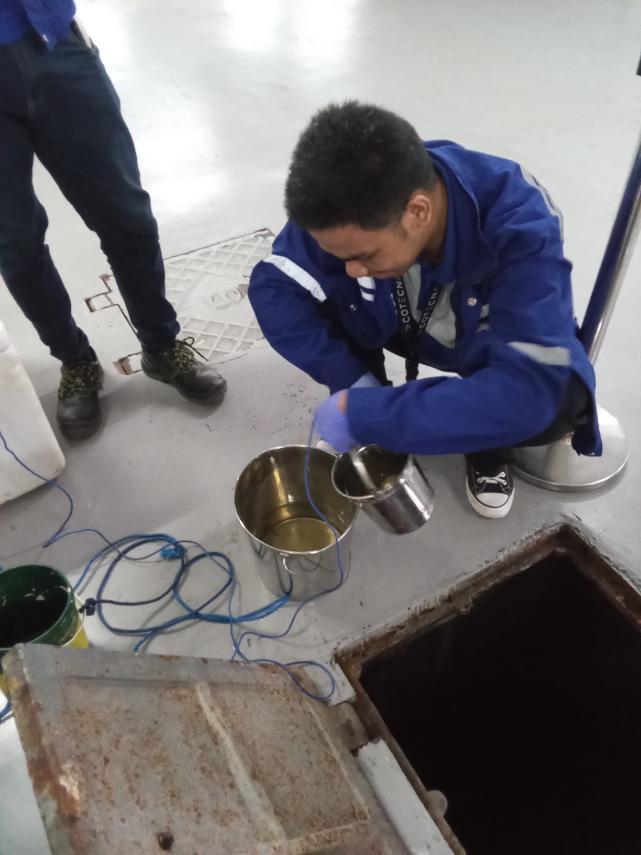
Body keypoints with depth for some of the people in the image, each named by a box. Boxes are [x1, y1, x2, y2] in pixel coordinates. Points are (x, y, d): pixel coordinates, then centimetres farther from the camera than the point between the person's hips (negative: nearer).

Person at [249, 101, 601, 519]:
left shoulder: (522, 227, -38)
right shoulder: (350, 209, -29)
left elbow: (532, 391, -44)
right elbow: (272, 287, -21)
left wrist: (364, 413, -44)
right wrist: (353, 379, -31)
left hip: (486, 342, -2)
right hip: (402, 322, 3)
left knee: (561, 399, -31)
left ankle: (487, 440, 2)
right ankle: (375, 407, 1)